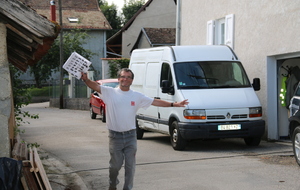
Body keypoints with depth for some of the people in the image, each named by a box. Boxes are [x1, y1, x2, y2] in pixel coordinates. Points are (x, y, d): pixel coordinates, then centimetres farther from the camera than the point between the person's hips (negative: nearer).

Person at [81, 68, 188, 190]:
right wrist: (86, 80, -36)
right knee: (115, 165, 8)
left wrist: (174, 104, 7)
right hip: (115, 136, -2)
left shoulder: (137, 96, 5)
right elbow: (96, 86, -16)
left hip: (131, 136, 2)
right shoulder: (110, 92, -3)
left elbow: (156, 102, 9)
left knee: (130, 165, 6)